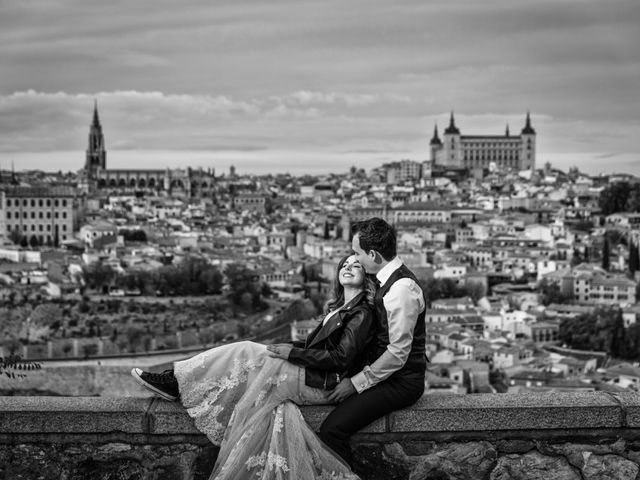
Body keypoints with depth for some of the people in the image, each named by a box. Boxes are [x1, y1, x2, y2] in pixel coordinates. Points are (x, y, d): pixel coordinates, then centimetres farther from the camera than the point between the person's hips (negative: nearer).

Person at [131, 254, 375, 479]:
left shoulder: (362, 313, -10)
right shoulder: (340, 307, 19)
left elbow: (341, 358, -19)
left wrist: (293, 353, -17)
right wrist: (291, 348, 3)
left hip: (322, 384, -8)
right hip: (310, 376, 8)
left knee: (243, 355, -12)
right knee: (245, 352, -7)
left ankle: (177, 383, -6)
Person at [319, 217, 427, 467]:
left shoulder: (402, 288, -22)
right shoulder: (390, 279, 9)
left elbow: (398, 354, -23)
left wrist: (356, 383, -17)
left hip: (401, 382, -10)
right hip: (387, 374, 10)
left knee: (331, 429, -21)